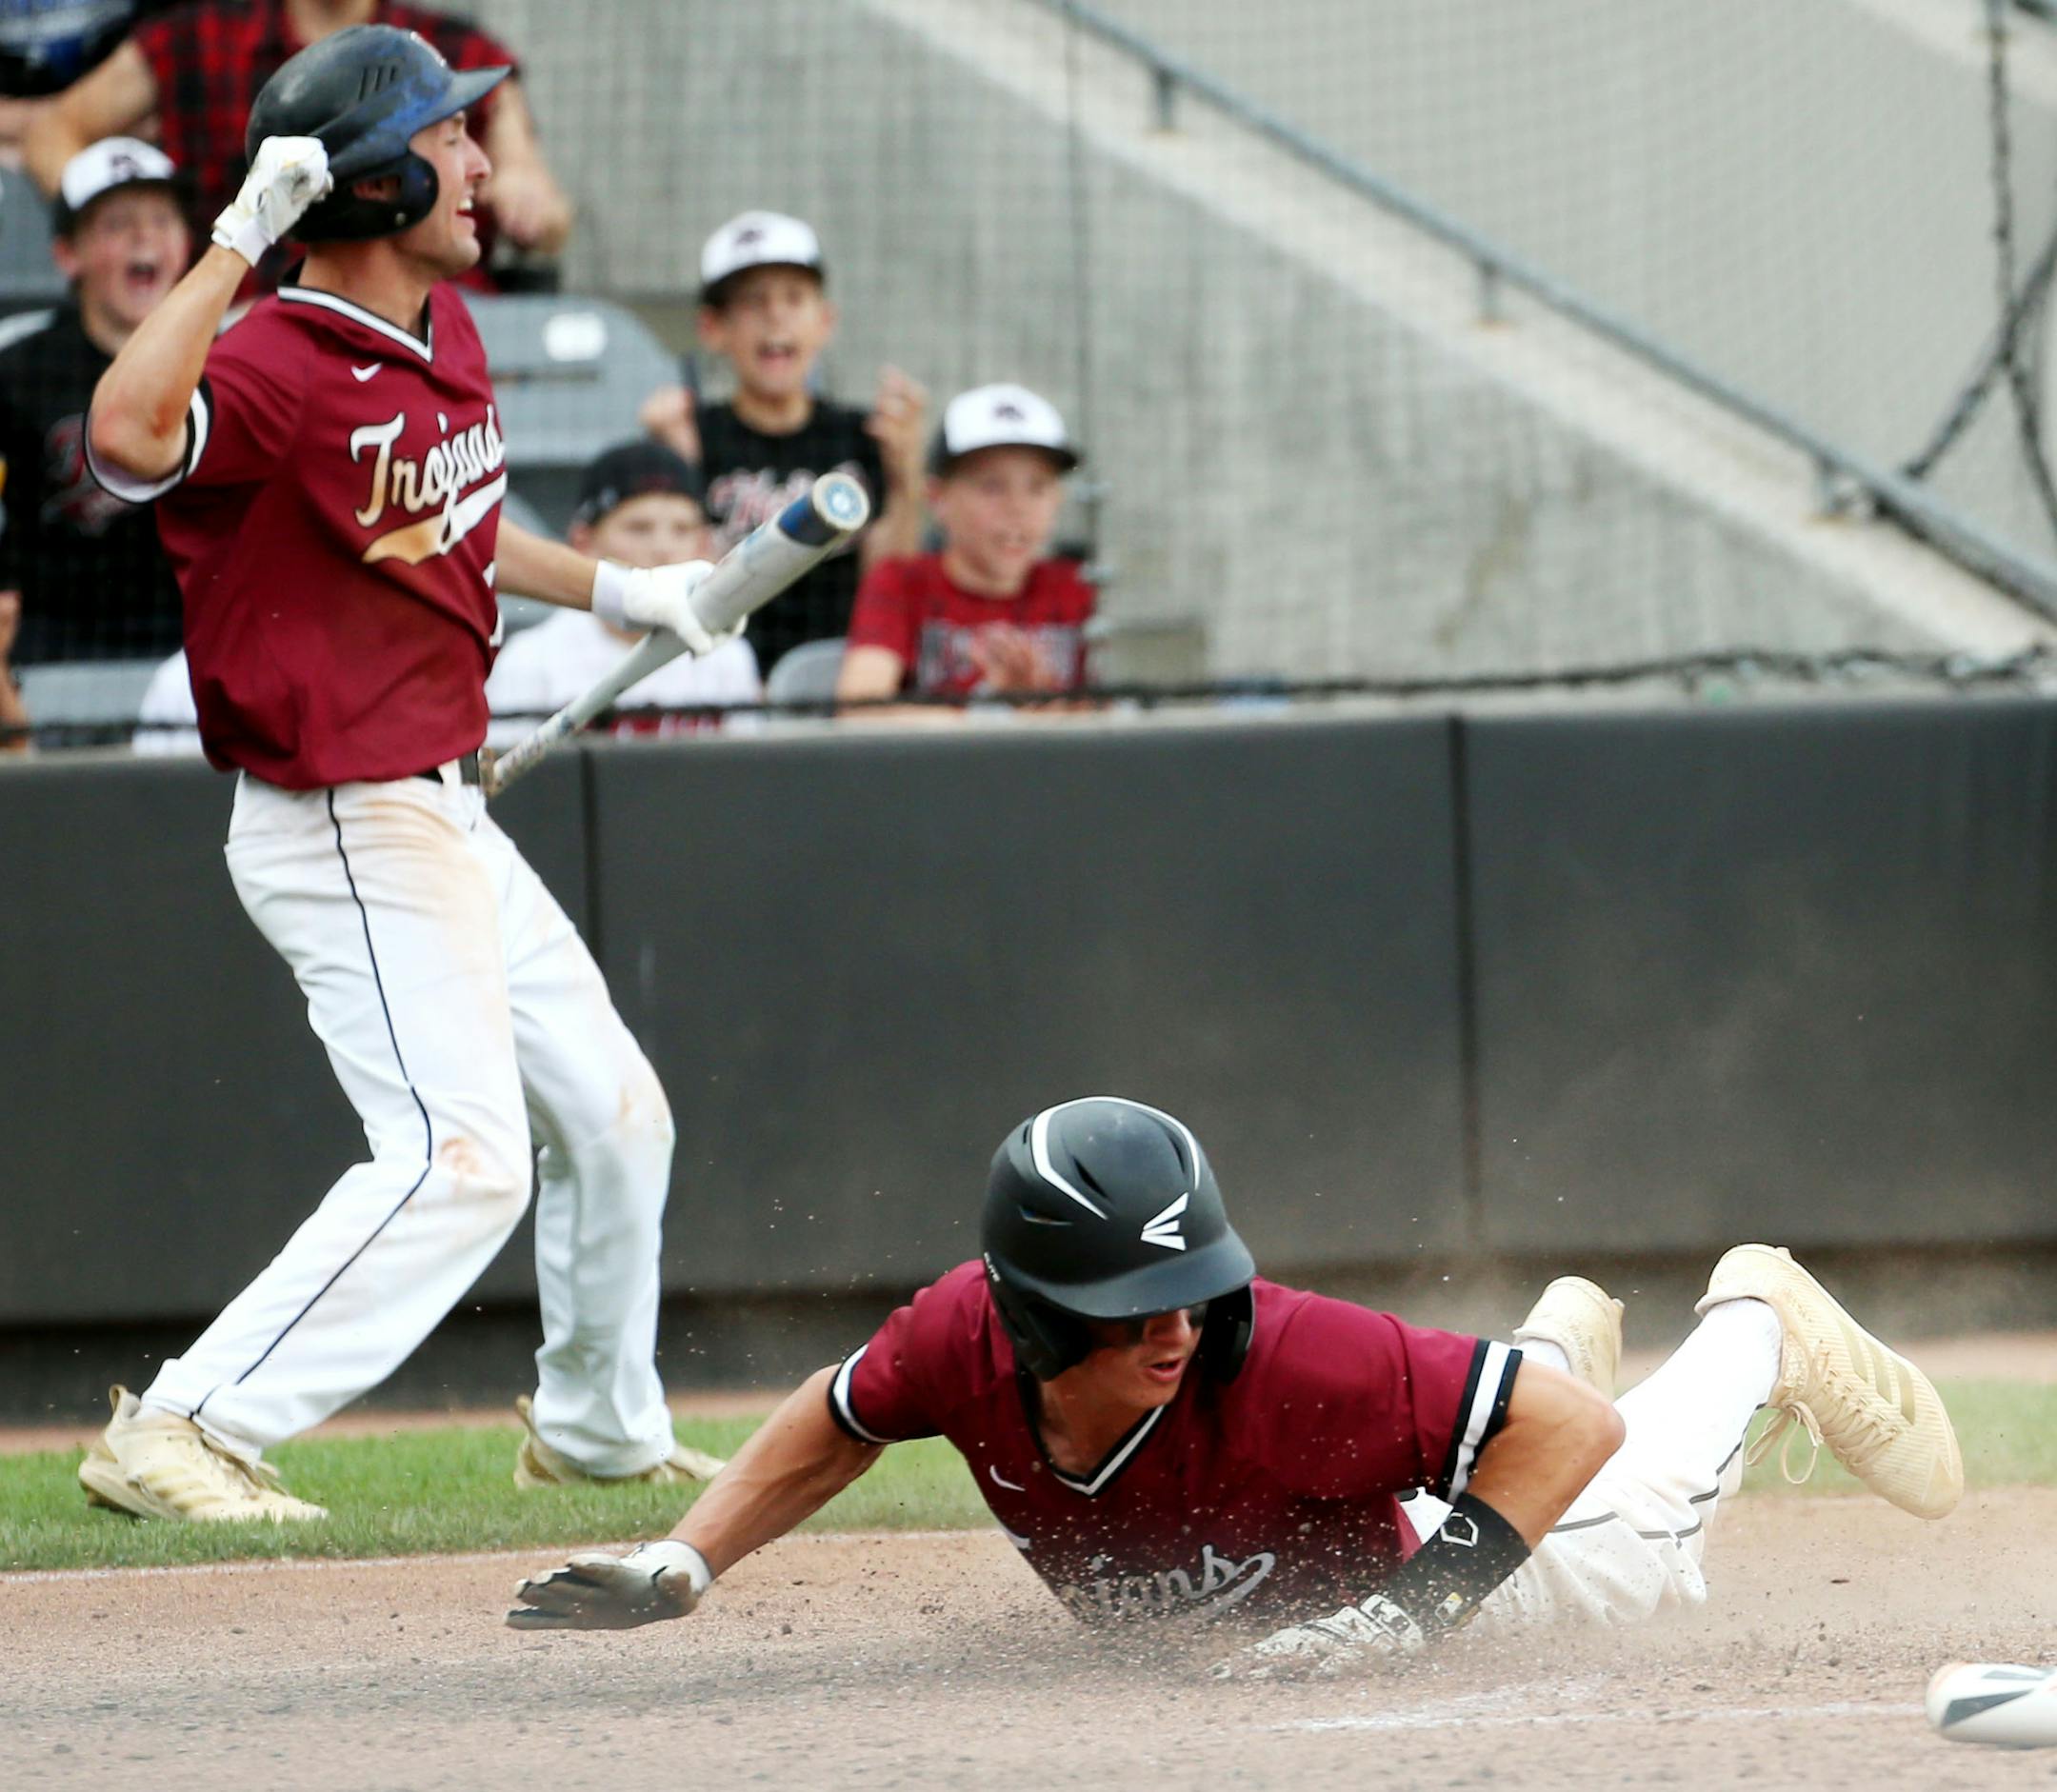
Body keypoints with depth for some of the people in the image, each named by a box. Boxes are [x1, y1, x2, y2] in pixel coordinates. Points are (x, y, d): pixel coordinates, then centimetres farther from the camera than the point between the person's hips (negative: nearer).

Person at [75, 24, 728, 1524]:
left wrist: (622, 592, 28)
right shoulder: (272, 362, -23)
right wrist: (239, 241, -44)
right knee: (463, 1154, -19)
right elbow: (128, 437, -45)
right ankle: (177, 1437, -18)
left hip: (446, 819, 10)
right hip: (345, 829, -10)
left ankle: (600, 1427, 40)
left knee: (612, 1117, 20)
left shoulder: (445, 336, 7)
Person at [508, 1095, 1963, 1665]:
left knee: (1634, 1543, 26)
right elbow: (836, 1426, -12)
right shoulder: (961, 1339, -37)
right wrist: (680, 1571, -21)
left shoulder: (1279, 1364, -48)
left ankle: (1758, 1324, 49)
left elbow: (1577, 1427, -42)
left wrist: (1409, 1615, -48)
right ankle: (1562, 1332, 62)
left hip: (1392, 1549, -5)